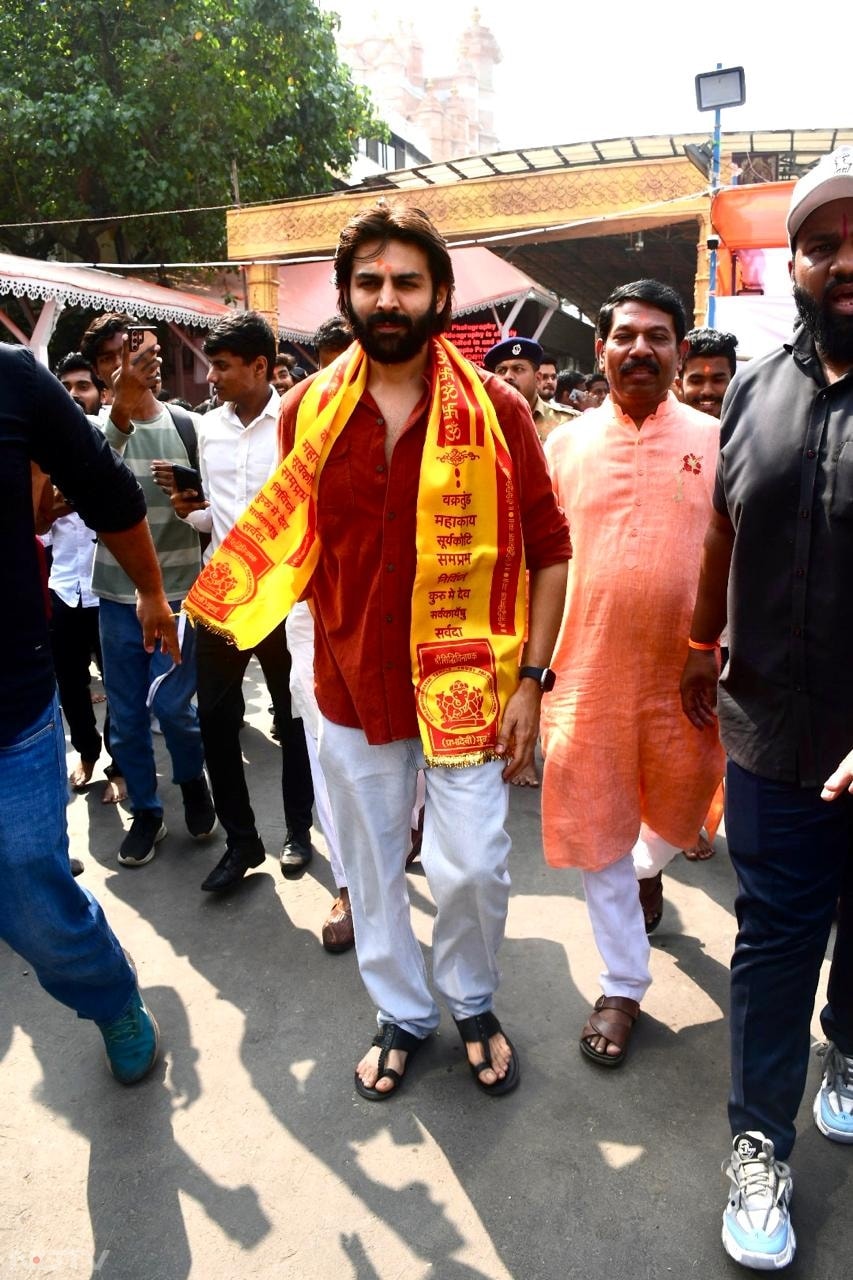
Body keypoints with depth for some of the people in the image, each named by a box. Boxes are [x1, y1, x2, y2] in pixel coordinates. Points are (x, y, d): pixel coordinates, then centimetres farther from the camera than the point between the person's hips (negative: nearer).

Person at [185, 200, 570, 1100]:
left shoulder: (494, 409, -6)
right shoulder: (307, 410, 1)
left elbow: (549, 550, -3)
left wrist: (532, 678, -8)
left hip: (465, 681, -2)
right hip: (352, 684, 3)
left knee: (472, 868, 4)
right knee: (372, 865, 15)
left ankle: (471, 1002, 36)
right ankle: (402, 1013, 41)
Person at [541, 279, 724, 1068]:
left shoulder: (715, 440, 0)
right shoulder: (565, 445, 3)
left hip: (684, 675, 0)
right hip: (587, 674, 0)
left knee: (679, 817, 19)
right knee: (598, 835, 8)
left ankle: (647, 869, 56)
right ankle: (623, 988, 27)